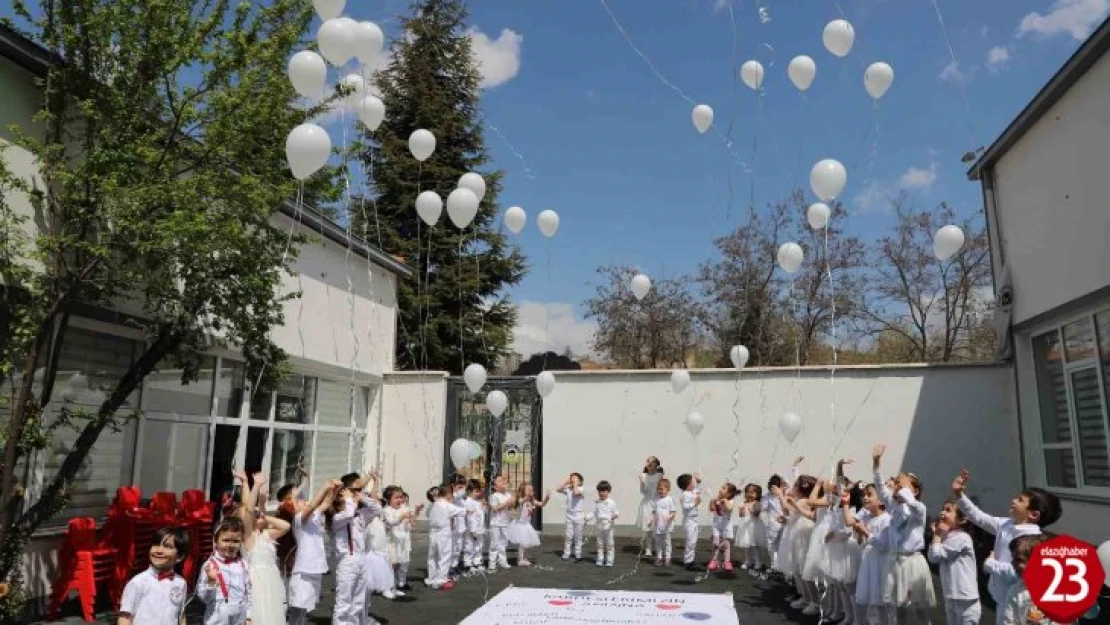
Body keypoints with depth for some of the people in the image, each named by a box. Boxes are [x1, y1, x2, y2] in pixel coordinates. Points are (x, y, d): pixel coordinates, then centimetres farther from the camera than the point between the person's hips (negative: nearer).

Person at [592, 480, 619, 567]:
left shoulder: (611, 502, -5)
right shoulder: (597, 503, 5)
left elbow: (616, 512, -4)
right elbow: (594, 513, 6)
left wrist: (614, 516, -26)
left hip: (608, 526, -3)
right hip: (599, 526, 3)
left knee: (609, 544, 3)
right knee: (600, 544, 10)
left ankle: (609, 560, 11)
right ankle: (600, 560, 19)